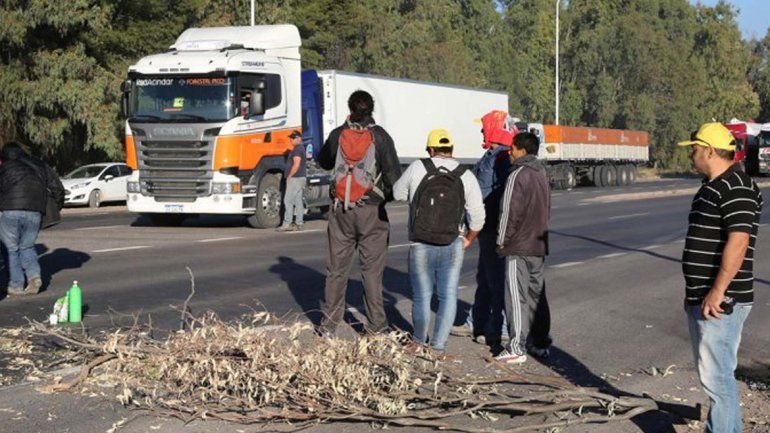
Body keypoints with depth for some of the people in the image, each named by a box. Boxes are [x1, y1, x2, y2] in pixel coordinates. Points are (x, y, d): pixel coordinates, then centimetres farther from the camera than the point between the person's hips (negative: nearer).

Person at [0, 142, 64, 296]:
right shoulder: (40, 166, 19)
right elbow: (57, 188, 19)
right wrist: (57, 208, 31)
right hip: (34, 214, 3)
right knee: (27, 247, 20)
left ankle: (16, 286, 5)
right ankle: (34, 275, -2)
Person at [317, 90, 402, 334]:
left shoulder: (338, 134, 1)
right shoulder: (380, 136, -7)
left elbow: (323, 162, 20)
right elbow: (394, 174, -10)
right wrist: (386, 195, 10)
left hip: (341, 211, 2)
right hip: (372, 211, -2)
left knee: (336, 268, 10)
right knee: (372, 269, 3)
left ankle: (329, 324, 14)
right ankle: (376, 326, 5)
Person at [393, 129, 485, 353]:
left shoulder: (417, 168, -5)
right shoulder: (466, 176, -2)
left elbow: (398, 193, 10)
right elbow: (477, 217, 1)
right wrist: (469, 239, 17)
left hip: (420, 247, 0)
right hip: (452, 247, 0)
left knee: (422, 296, 12)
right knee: (448, 296, 8)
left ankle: (419, 341, 25)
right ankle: (439, 343, 4)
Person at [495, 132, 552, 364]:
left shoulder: (518, 175, -15)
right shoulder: (541, 173, 12)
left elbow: (510, 212, -17)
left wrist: (502, 241, -8)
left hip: (518, 247, -8)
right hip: (539, 245, 8)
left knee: (517, 297, -6)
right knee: (537, 294, 15)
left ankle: (517, 348, -6)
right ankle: (541, 343, 21)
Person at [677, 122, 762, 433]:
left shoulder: (736, 188, -17)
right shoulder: (712, 185, 16)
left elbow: (738, 241, -25)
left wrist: (718, 291, -26)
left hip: (720, 302, -11)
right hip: (700, 298, 11)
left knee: (716, 375, -9)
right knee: (714, 372, 18)